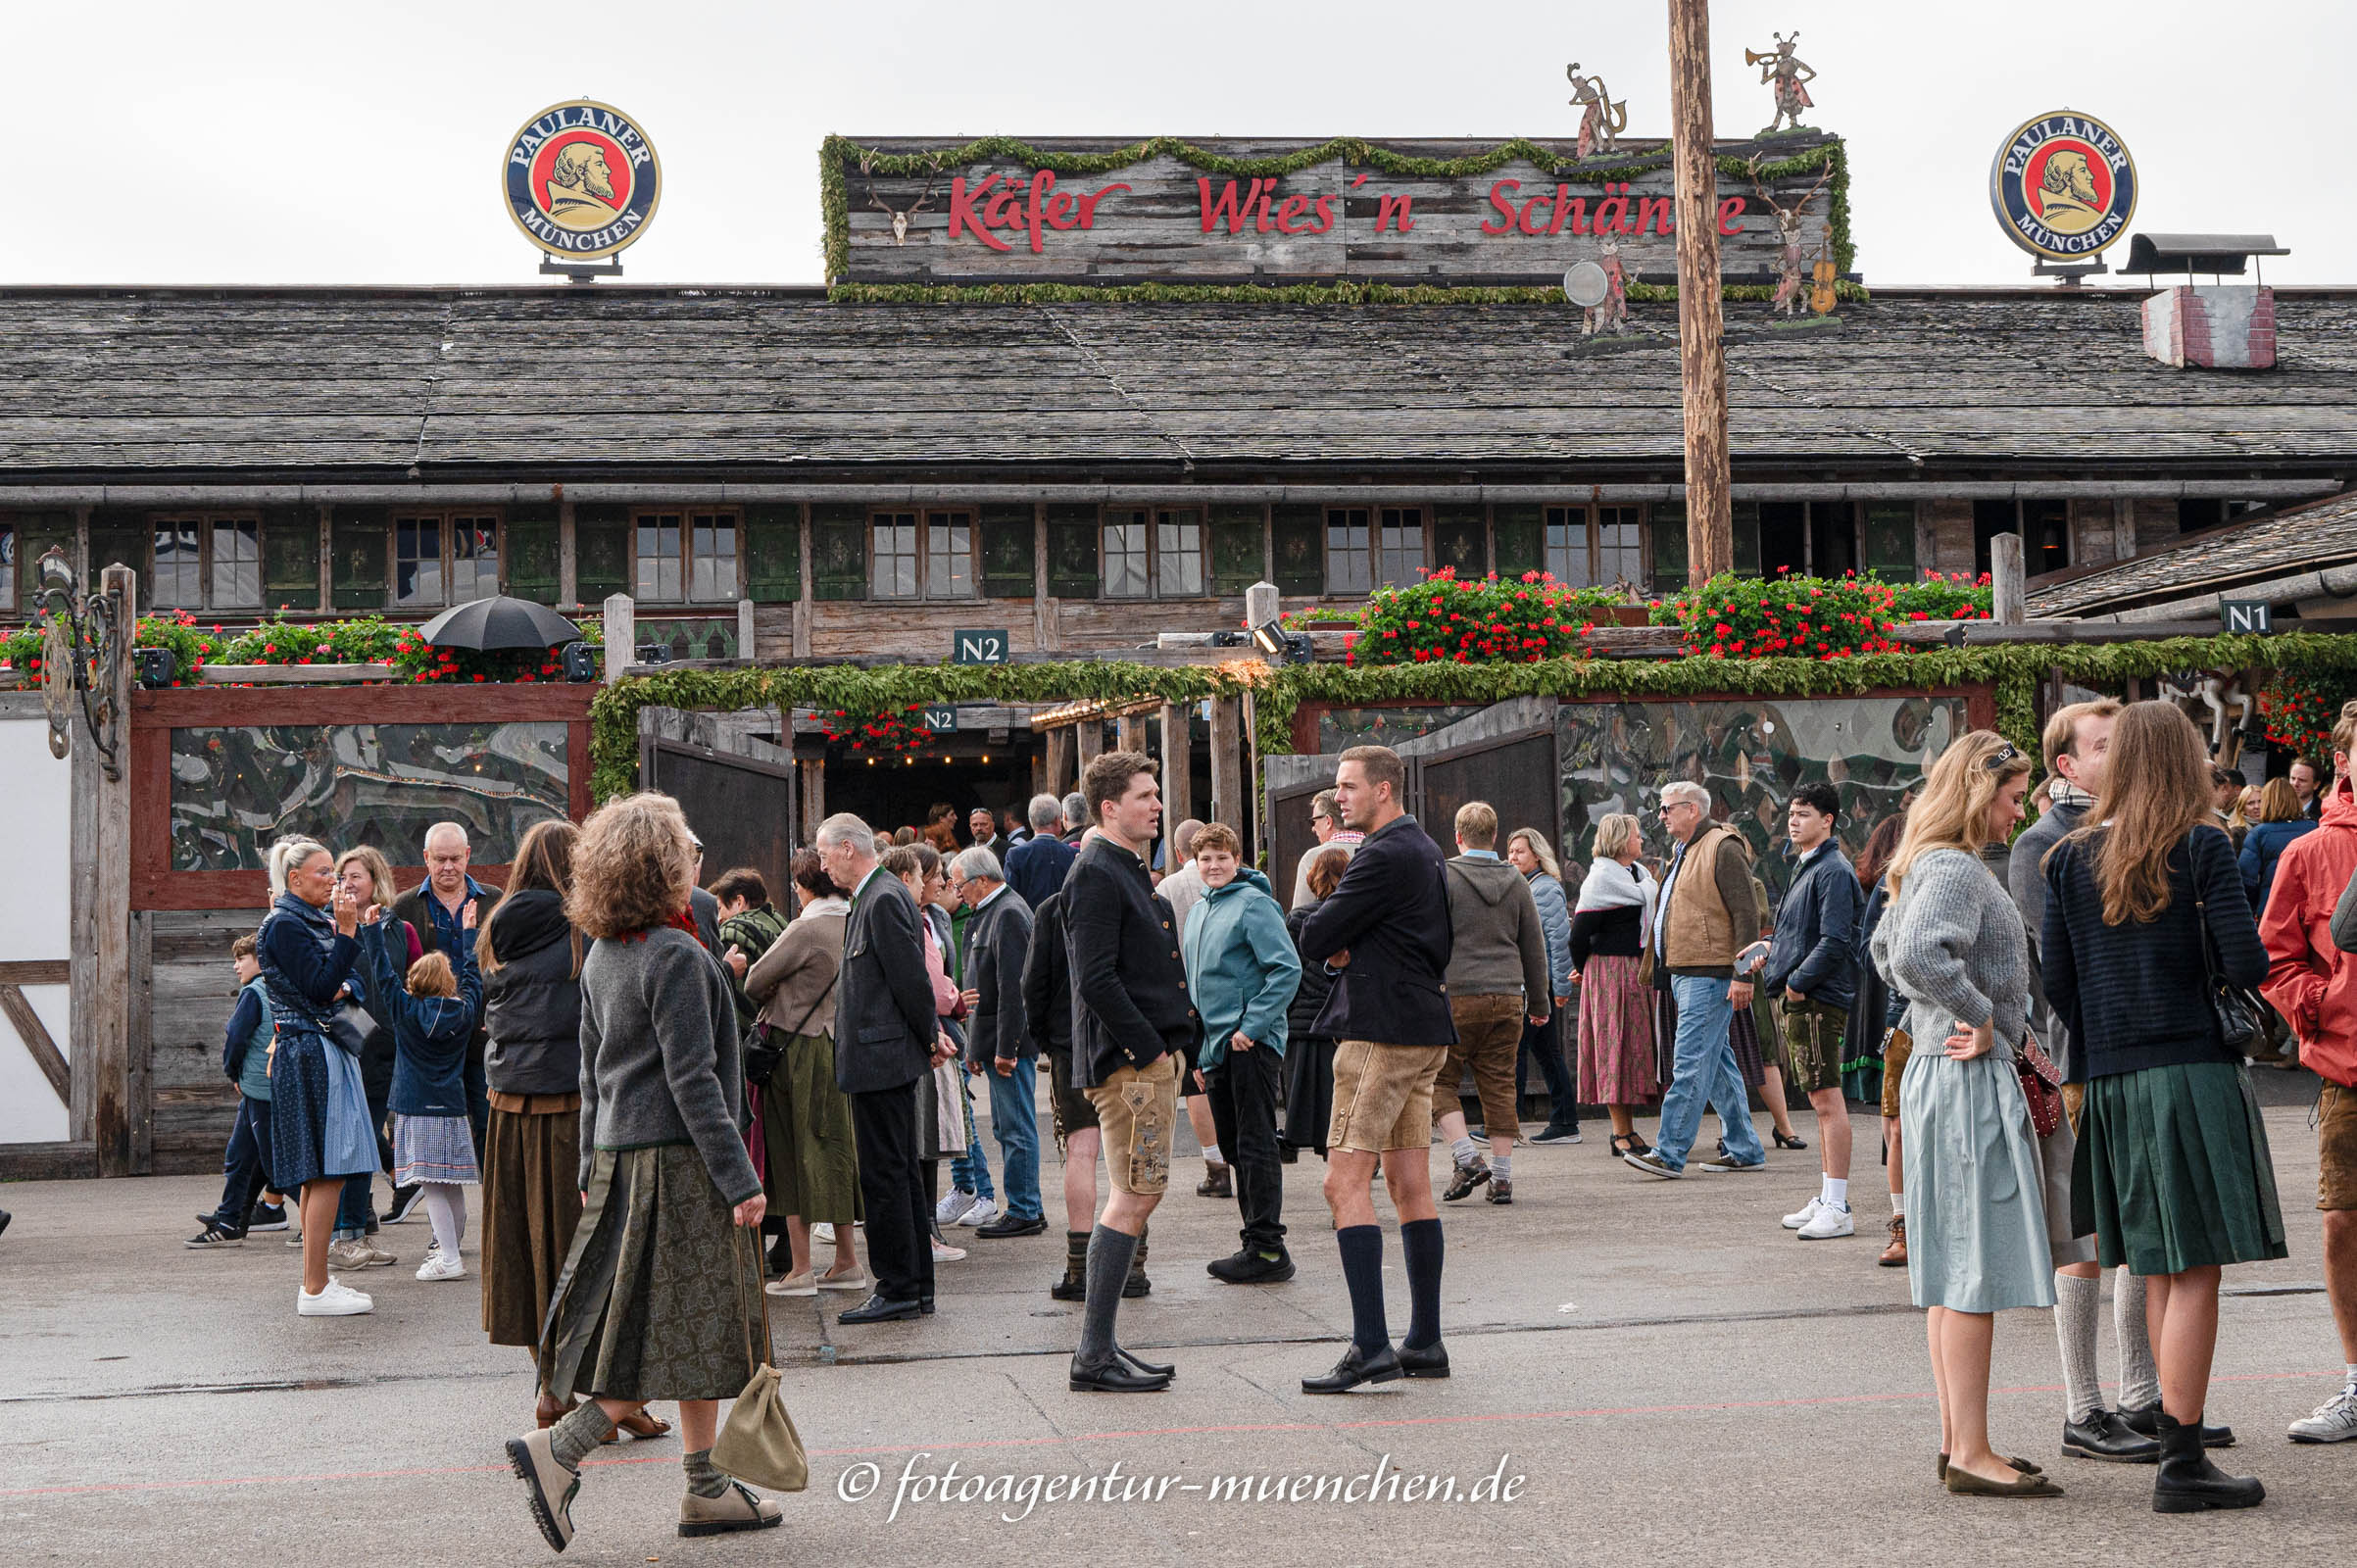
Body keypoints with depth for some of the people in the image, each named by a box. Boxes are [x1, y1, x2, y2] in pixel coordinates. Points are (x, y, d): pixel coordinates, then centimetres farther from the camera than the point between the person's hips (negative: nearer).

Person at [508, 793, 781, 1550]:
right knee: (685, 1332, -3)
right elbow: (692, 1081, -19)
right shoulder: (676, 957, -16)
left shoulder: (603, 955, 11)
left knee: (688, 1332, 13)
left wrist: (592, 1171, 21)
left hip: (621, 1155, 9)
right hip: (676, 1161, -9)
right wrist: (740, 1179, -15)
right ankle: (556, 1450, -8)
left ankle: (705, 1488, 16)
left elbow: (593, 1073, 15)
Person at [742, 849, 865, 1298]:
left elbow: (756, 980, -13)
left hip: (797, 1047, -7)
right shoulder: (853, 924, 4)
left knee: (793, 1152, 0)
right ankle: (846, 1262, 17)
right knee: (833, 1149, 13)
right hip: (839, 1045, 7)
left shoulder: (807, 929, -17)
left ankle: (800, 1268, 2)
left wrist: (764, 1002, 10)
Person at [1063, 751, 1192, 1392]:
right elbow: (1096, 980, -20)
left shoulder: (1131, 870, 19)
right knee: (1134, 1197, -10)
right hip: (1126, 1061, -10)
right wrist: (1150, 1050, -18)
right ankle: (1094, 1356, -6)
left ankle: (1099, 1345, 17)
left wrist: (1172, 1045, 15)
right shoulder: (1095, 874, -12)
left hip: (1153, 1057, 10)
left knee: (1138, 1195, 11)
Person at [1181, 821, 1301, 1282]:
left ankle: (1266, 1248, -4)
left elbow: (1287, 969, -17)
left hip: (1252, 1046, -9)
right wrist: (1200, 1053, 20)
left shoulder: (1253, 904, -9)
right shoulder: (1199, 912, 17)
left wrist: (1252, 1026, -19)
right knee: (1234, 1147, 11)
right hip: (1217, 1049, 9)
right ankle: (1257, 1240, 19)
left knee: (1256, 1145, -7)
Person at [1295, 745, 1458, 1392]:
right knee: (1410, 1186, 10)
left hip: (1383, 1031, -10)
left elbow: (1313, 939, -15)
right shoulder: (1424, 850, 18)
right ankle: (1425, 1343, 13)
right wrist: (1347, 950, 0)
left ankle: (1370, 1346, -15)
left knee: (1345, 1183, -11)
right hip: (1423, 1028, 10)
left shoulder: (1385, 856, -15)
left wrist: (1331, 943, 6)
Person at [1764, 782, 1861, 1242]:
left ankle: (1838, 1209, -9)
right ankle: (1826, 1199, 21)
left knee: (1827, 1100, -10)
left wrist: (1798, 983, -16)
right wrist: (1772, 951, 12)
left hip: (1819, 998, -10)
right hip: (1800, 998, 10)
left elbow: (1835, 941, -20)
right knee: (1820, 1100, 14)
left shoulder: (1833, 870, -12)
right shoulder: (1805, 867, 19)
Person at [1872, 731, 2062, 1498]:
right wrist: (1980, 1017, -20)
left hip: (1937, 1072, 10)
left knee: (1949, 1264, 12)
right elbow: (1915, 953, -33)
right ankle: (1971, 1452, -5)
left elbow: (1886, 946, 29)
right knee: (1976, 1267, -7)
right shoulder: (1956, 869, -16)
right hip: (1969, 1078, -10)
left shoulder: (1930, 865, 15)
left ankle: (1957, 1440, 18)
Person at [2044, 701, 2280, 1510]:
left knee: (2159, 1273, 15)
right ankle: (2180, 1464, -4)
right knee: (2195, 1271, -3)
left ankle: (2179, 1438, 21)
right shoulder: (2201, 845, -7)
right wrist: (2211, 961, 8)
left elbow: (2056, 980, 5)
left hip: (2110, 1081, 5)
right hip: (2191, 1071, -5)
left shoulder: (2071, 857, 6)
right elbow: (2247, 964, -13)